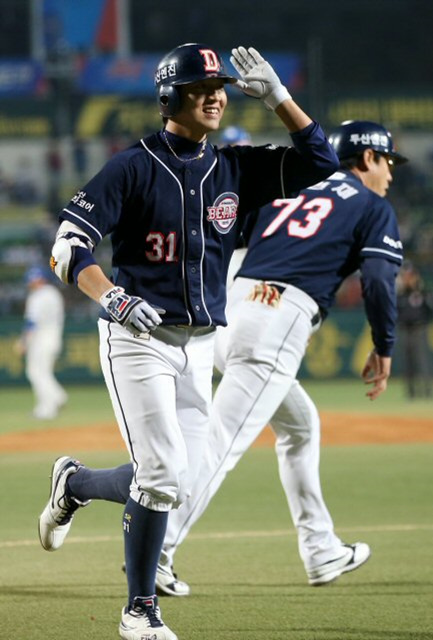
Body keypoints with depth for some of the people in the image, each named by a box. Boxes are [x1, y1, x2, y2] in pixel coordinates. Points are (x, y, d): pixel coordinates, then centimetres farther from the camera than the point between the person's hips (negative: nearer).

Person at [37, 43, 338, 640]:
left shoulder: (234, 168, 7)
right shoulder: (136, 166, -9)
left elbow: (320, 160, 8)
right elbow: (68, 245, -13)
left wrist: (276, 95, -1)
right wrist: (114, 299, -28)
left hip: (199, 347, 6)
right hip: (137, 340, -6)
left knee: (174, 482, 8)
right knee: (163, 476, -11)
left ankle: (74, 483, 36)